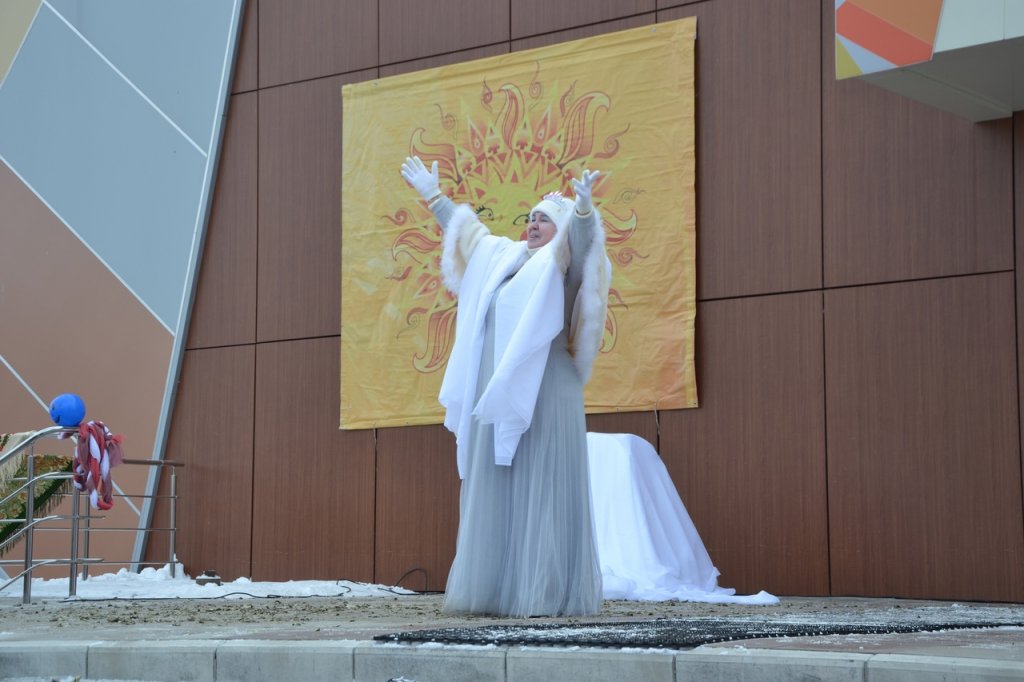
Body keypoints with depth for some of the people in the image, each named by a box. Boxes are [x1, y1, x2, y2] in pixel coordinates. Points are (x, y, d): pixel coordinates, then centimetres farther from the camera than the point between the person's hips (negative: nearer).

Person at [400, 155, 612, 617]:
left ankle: (547, 595, -7)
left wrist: (584, 207, -40)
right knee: (495, 494, 5)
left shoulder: (562, 265, 0)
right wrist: (433, 196, 43)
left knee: (541, 493, -8)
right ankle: (500, 590, 8)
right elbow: (465, 228, 34)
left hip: (543, 395, -7)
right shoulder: (502, 258, 20)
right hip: (497, 394, 7)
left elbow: (581, 238, -21)